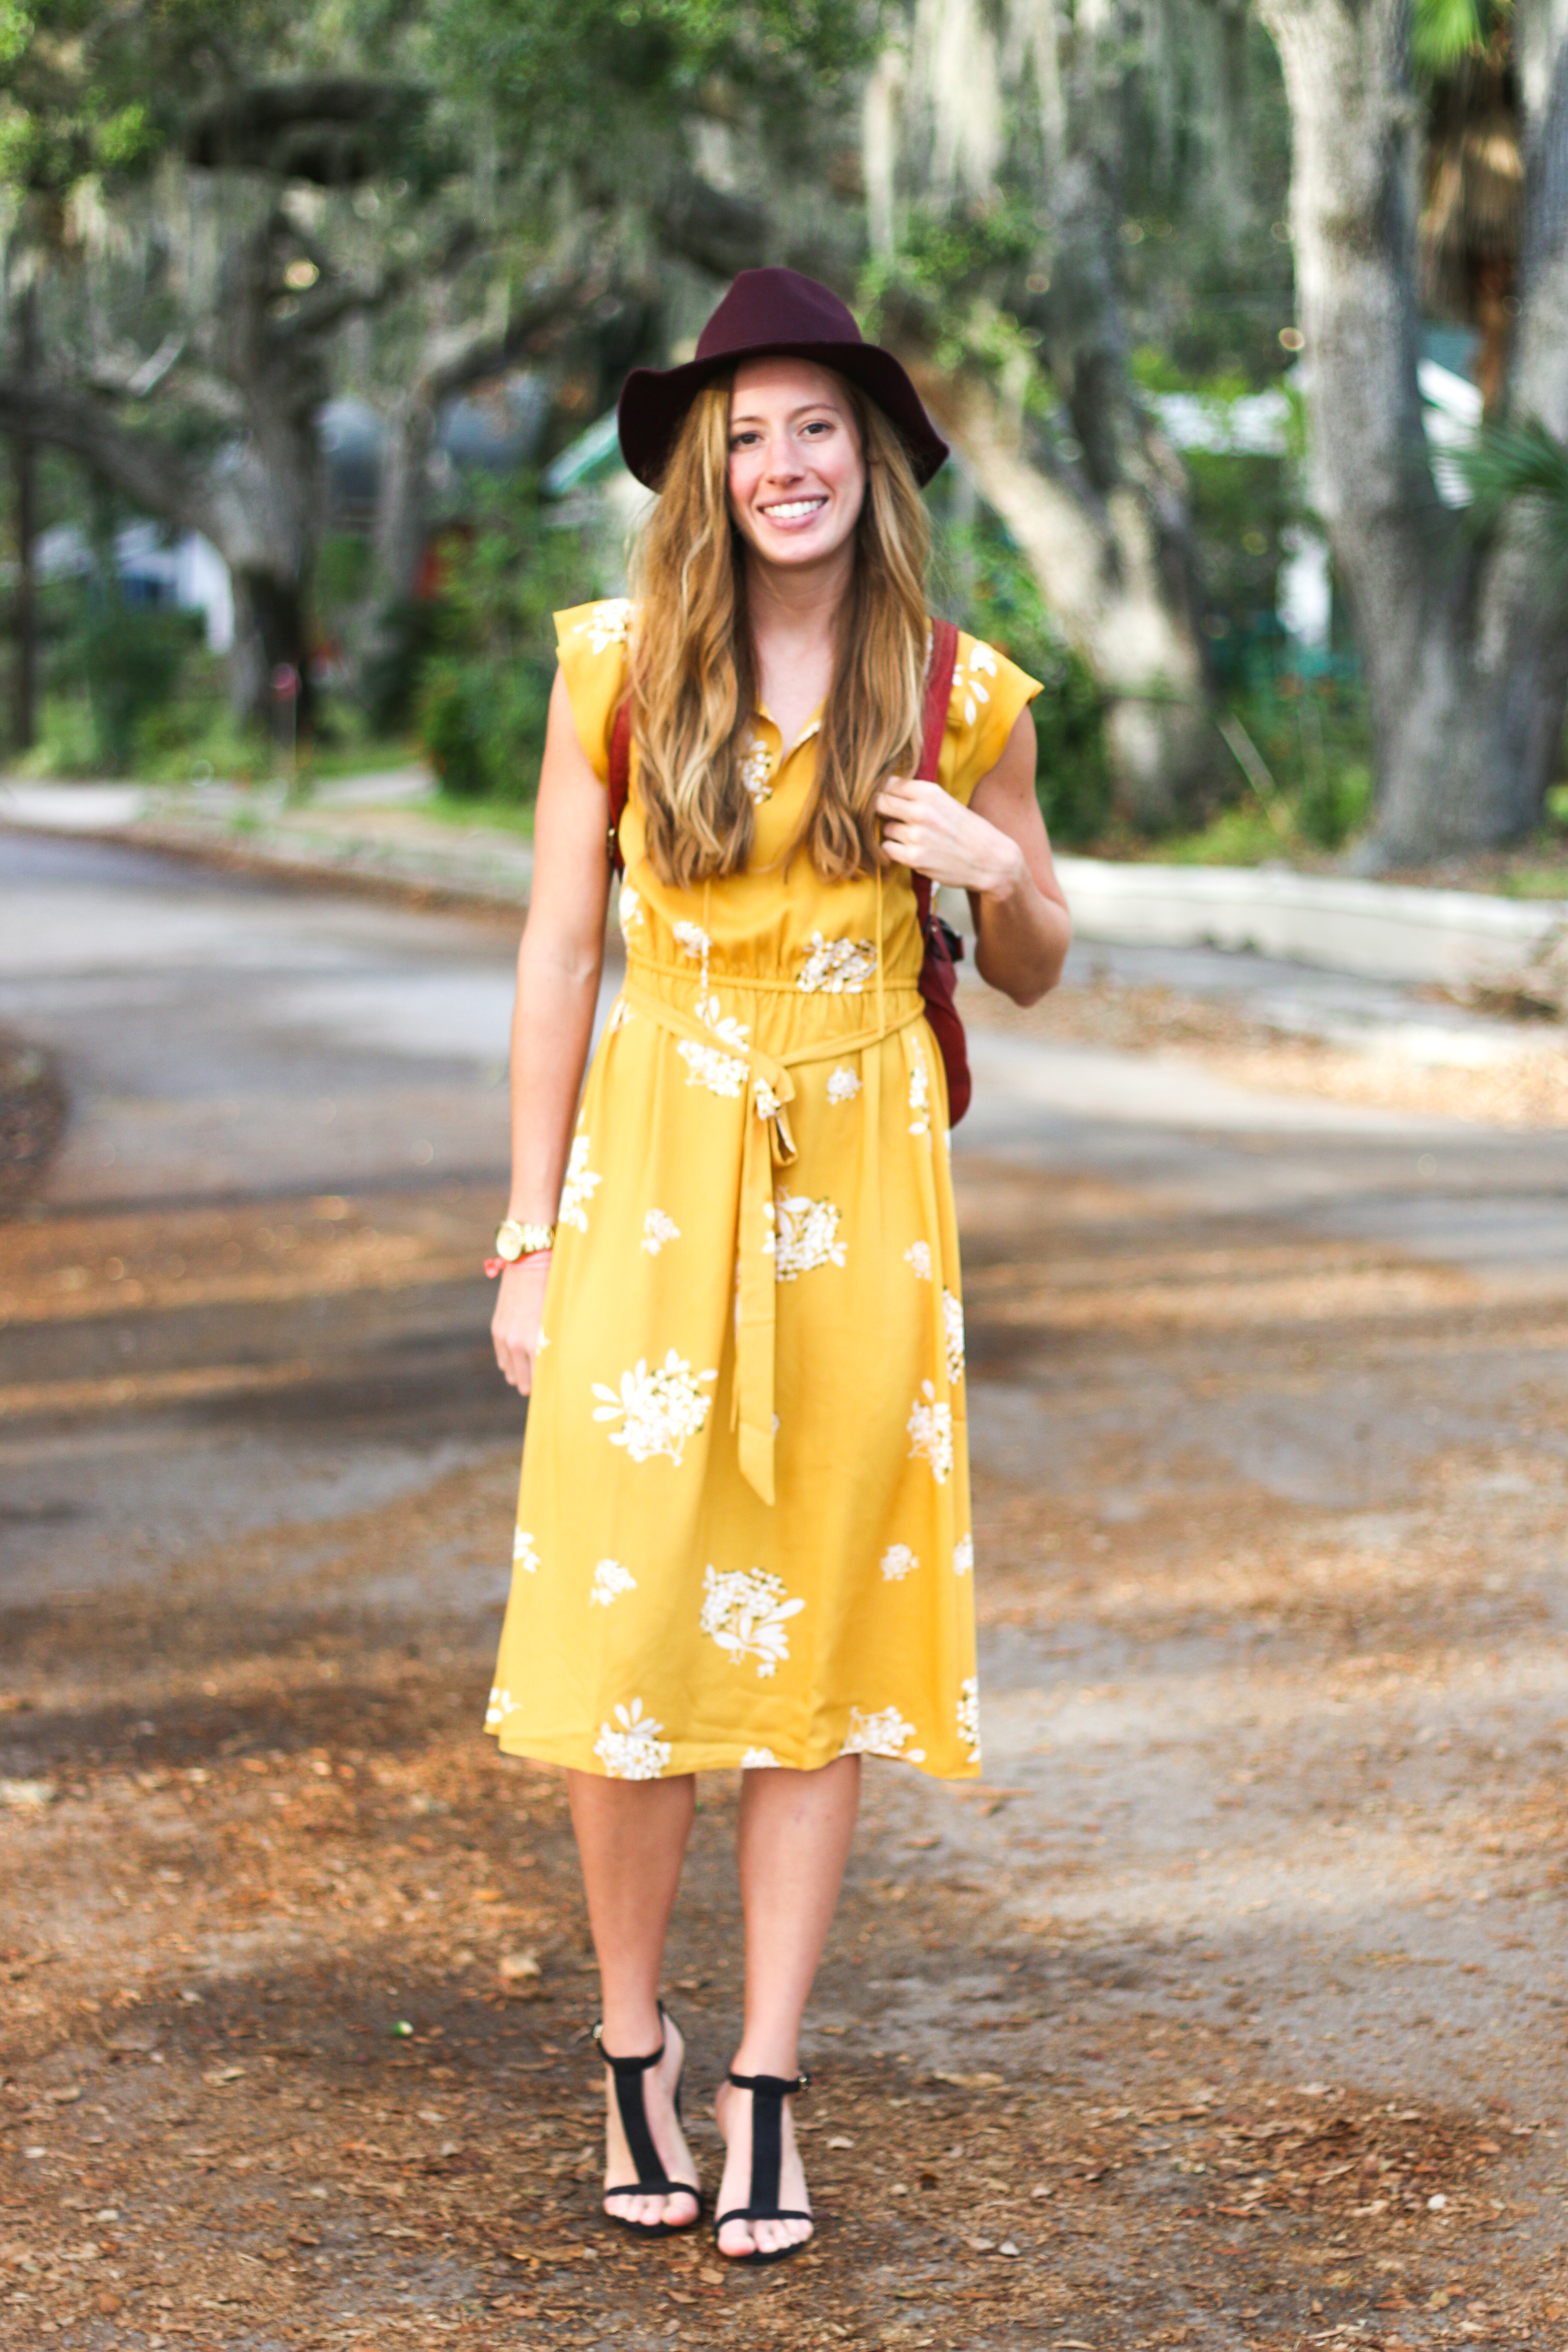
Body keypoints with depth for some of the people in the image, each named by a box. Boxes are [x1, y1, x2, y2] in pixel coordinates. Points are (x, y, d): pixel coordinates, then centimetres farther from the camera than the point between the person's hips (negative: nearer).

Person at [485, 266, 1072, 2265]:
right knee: (633, 1615, -1)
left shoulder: (957, 695, 2)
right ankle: (632, 2051, 17)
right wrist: (530, 1239, -1)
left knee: (821, 1633, 3)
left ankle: (767, 2086, 13)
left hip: (860, 1187, 1)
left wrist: (1000, 871, -11)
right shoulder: (622, 666, -1)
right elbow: (558, 949, 1)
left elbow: (1032, 974, 12)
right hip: (654, 1175, -1)